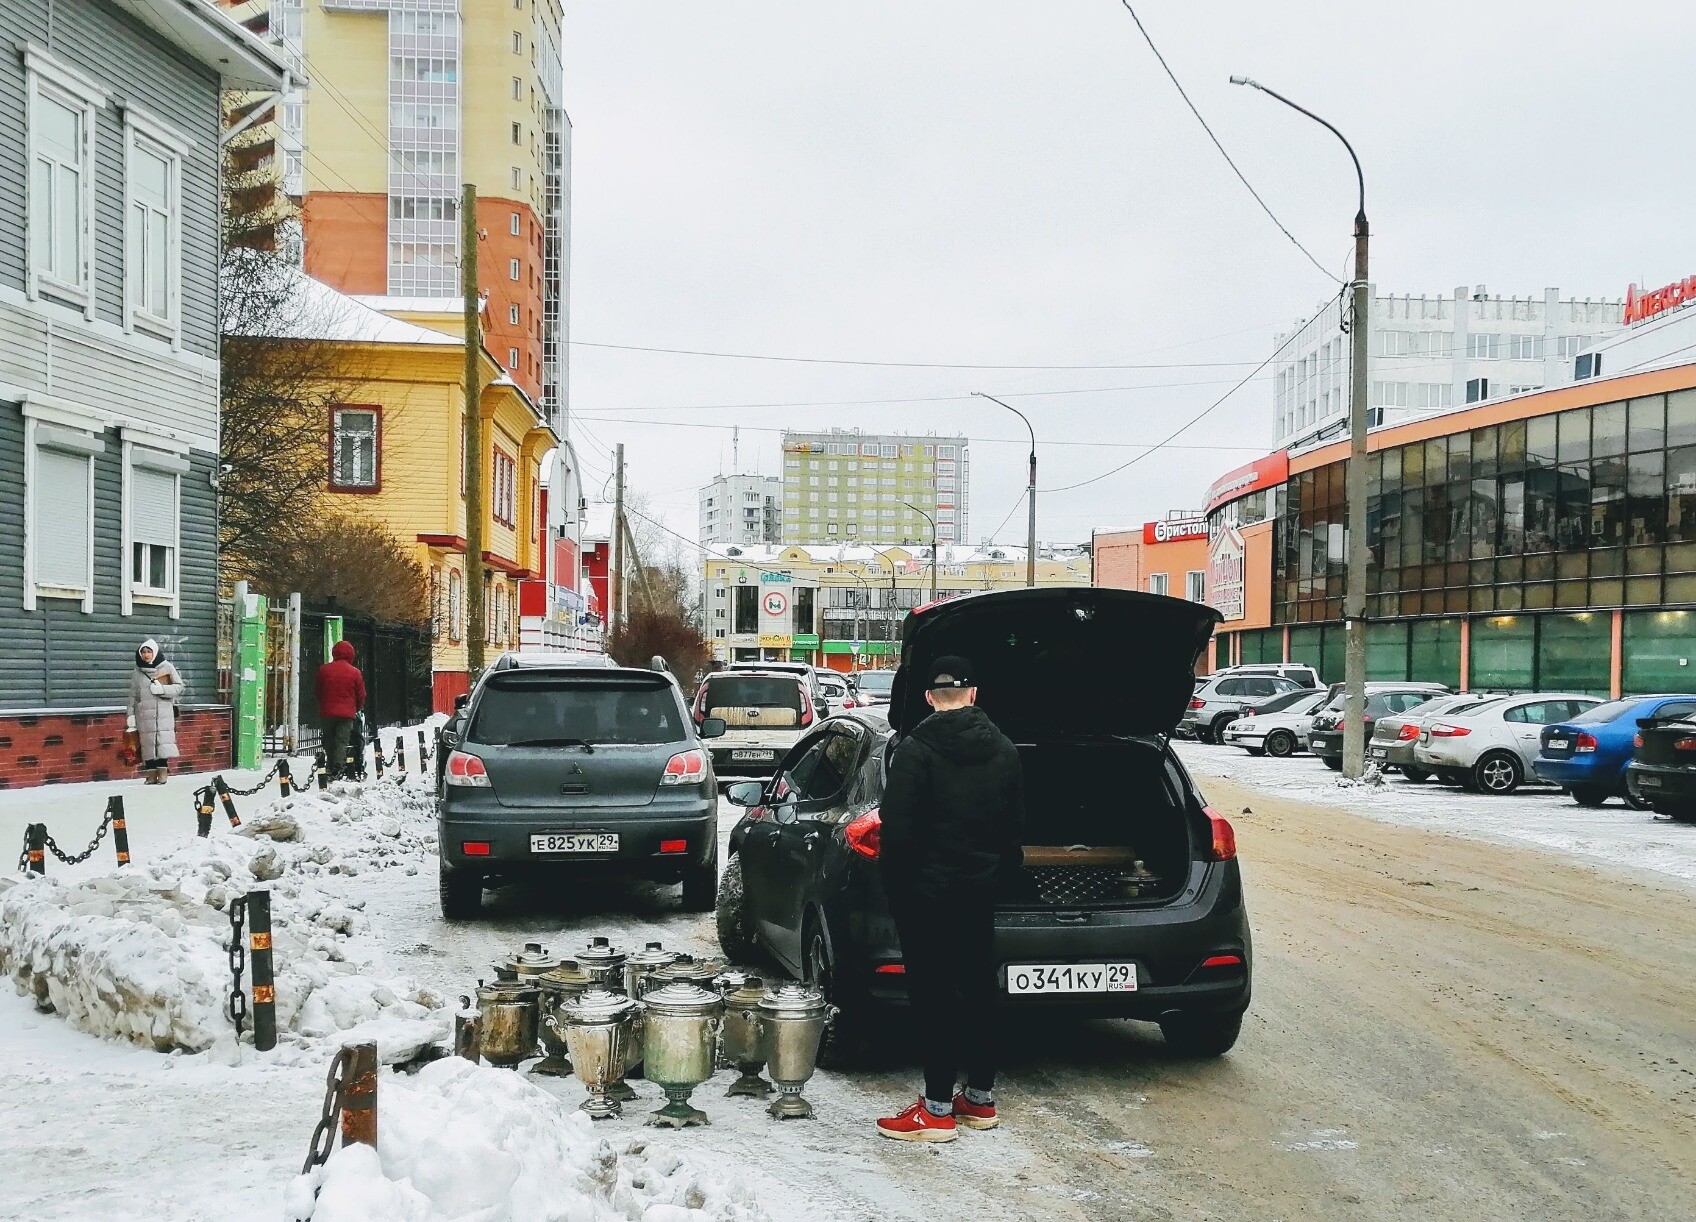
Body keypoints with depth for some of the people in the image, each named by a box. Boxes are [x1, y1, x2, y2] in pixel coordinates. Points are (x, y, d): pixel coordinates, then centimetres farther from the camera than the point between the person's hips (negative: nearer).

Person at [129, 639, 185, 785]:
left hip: (164, 713, -2)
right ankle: (151, 775, 3)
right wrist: (131, 715, 7)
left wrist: (162, 689, -11)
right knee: (148, 743, -1)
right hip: (144, 714, 2)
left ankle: (162, 774, -4)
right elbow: (133, 695, 13)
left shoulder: (166, 668, 4)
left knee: (163, 742, -9)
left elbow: (179, 687, 3)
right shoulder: (137, 672, 11)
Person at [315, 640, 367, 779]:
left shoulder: (323, 669, 2)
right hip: (347, 713, -2)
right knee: (342, 742, -3)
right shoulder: (355, 672, -4)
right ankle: (338, 769, -14)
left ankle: (330, 769, 16)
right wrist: (357, 709, 21)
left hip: (326, 712, 2)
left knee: (329, 742, 13)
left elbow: (318, 692, 12)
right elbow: (361, 695, 3)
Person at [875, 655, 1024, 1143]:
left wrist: (895, 887, -5)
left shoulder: (915, 751, -13)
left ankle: (937, 1109, 3)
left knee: (933, 996, -1)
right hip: (980, 892, 6)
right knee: (978, 989, 14)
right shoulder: (1004, 751, 5)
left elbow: (898, 830, -16)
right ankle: (980, 1098, 22)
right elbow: (1015, 831, 10)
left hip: (926, 894, -6)